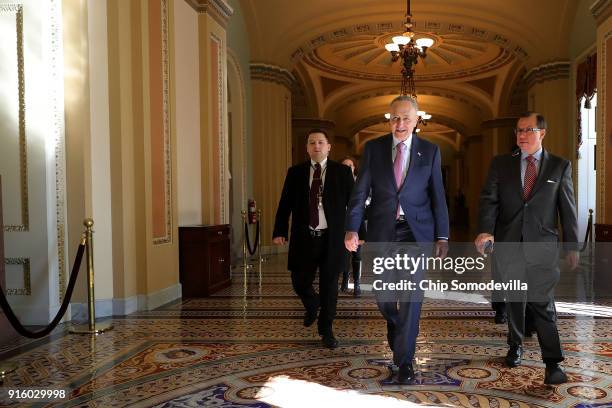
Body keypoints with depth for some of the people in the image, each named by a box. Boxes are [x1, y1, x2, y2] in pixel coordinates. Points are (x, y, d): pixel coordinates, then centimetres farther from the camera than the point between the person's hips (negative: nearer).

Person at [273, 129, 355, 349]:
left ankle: (326, 330, 24)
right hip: (304, 238, 1)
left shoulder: (342, 171, 1)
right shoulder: (295, 172, 6)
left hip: (332, 238, -1)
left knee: (329, 285, 5)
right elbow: (285, 204, 4)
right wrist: (279, 231, -7)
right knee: (300, 282, 6)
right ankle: (312, 305, 41)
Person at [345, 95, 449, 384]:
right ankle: (396, 325, 43)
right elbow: (360, 191, -1)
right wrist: (352, 228, -12)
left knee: (411, 293, -4)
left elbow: (437, 196, 3)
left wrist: (442, 236, -2)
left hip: (416, 230, -1)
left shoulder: (430, 151, 3)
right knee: (382, 291, 9)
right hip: (382, 230, 1)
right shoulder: (373, 148, 2)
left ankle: (404, 360, 8)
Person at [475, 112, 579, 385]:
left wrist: (572, 246, 4)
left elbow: (567, 208, 5)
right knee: (514, 299, 13)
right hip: (508, 244, 2)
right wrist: (486, 230, -20)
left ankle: (552, 362, 2)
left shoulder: (560, 166, 5)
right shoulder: (501, 164, 6)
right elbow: (489, 199, -3)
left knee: (542, 302, -5)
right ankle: (515, 346, 30)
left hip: (542, 245, -2)